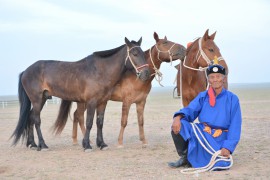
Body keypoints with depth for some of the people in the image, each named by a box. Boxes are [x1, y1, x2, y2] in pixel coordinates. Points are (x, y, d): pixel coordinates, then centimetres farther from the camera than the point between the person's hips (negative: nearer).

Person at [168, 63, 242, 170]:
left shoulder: (232, 99, -2)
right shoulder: (203, 96, 7)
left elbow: (235, 126, -7)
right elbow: (190, 110, -6)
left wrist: (227, 147, -19)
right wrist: (178, 117, -30)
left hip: (219, 139, -2)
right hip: (201, 133, 2)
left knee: (220, 164, -29)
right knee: (178, 126, -23)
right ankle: (184, 157, -1)